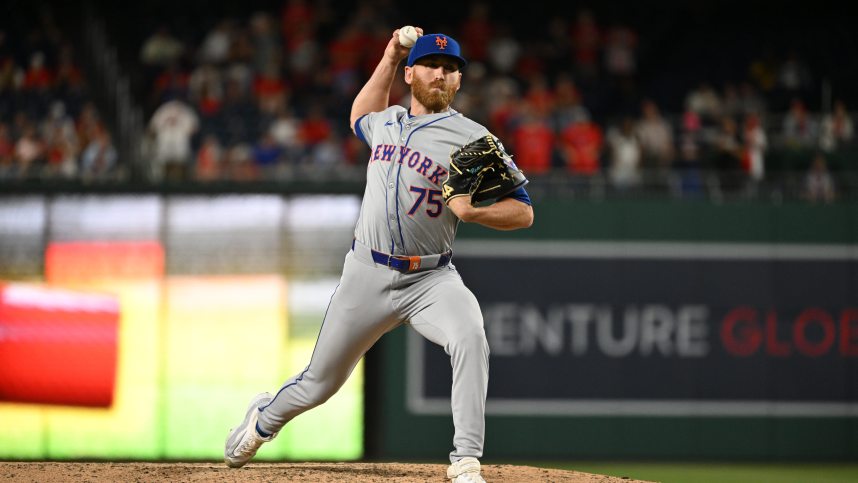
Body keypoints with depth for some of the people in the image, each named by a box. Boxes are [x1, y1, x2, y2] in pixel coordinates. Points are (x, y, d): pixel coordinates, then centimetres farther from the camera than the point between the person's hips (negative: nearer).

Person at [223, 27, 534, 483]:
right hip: (367, 275, 3)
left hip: (430, 279, -3)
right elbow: (360, 117, 38)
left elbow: (523, 211, -6)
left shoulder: (474, 139, -5)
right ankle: (265, 418, 43)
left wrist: (473, 212, -26)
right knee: (320, 382, 10)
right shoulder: (385, 122, 11)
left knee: (470, 338, -34)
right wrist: (389, 56, 25)